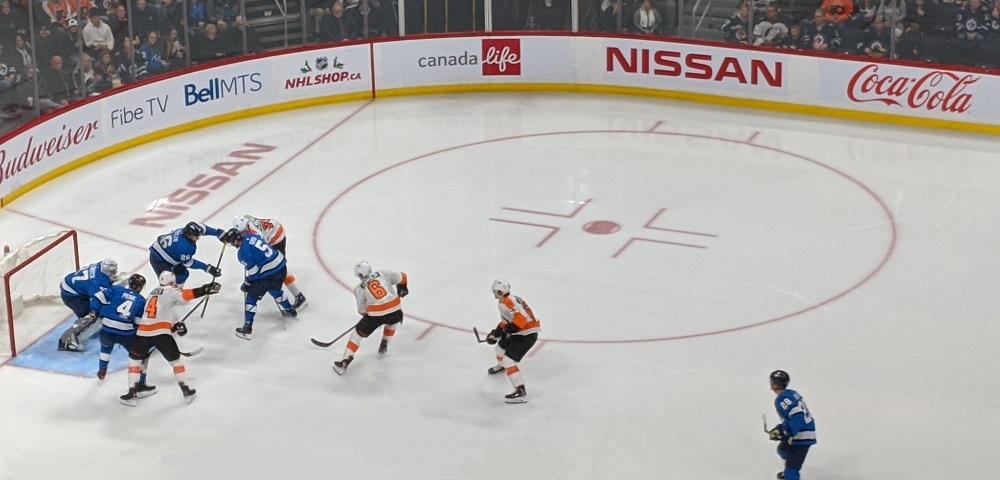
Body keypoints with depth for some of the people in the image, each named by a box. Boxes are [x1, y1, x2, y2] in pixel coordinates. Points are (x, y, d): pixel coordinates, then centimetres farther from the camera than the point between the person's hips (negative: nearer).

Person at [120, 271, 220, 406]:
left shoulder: (153, 292, 27)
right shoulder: (171, 291, 5)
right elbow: (184, 295, -16)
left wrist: (175, 325, 20)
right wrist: (204, 290, -22)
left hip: (143, 332, 5)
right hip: (161, 333, -5)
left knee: (135, 359, 21)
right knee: (175, 360, 13)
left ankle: (132, 393, 14)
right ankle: (186, 391, 16)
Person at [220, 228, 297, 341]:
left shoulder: (242, 252, -16)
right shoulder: (252, 236, 4)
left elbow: (253, 270, -15)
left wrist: (247, 284, -1)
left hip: (267, 275, -8)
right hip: (281, 266, 8)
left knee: (252, 297, 6)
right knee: (275, 289, 35)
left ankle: (247, 329, 5)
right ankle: (290, 310, 52)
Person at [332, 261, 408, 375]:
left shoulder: (359, 288, 9)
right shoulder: (383, 274, 11)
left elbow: (362, 310, 13)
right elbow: (401, 277, 16)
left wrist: (365, 313, 36)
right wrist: (402, 288, 36)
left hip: (376, 314, -2)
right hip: (395, 309, 2)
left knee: (358, 333, 15)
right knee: (392, 321, 39)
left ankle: (345, 362, 9)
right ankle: (383, 346, 42)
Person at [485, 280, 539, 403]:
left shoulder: (507, 303, -22)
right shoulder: (511, 299, 10)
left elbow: (520, 318, -34)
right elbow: (506, 321, 22)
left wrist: (504, 331, -29)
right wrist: (495, 332, 18)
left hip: (527, 335, -10)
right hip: (520, 332, 10)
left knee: (509, 359, -17)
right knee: (501, 345, 30)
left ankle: (521, 392, -23)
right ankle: (501, 366, 62)